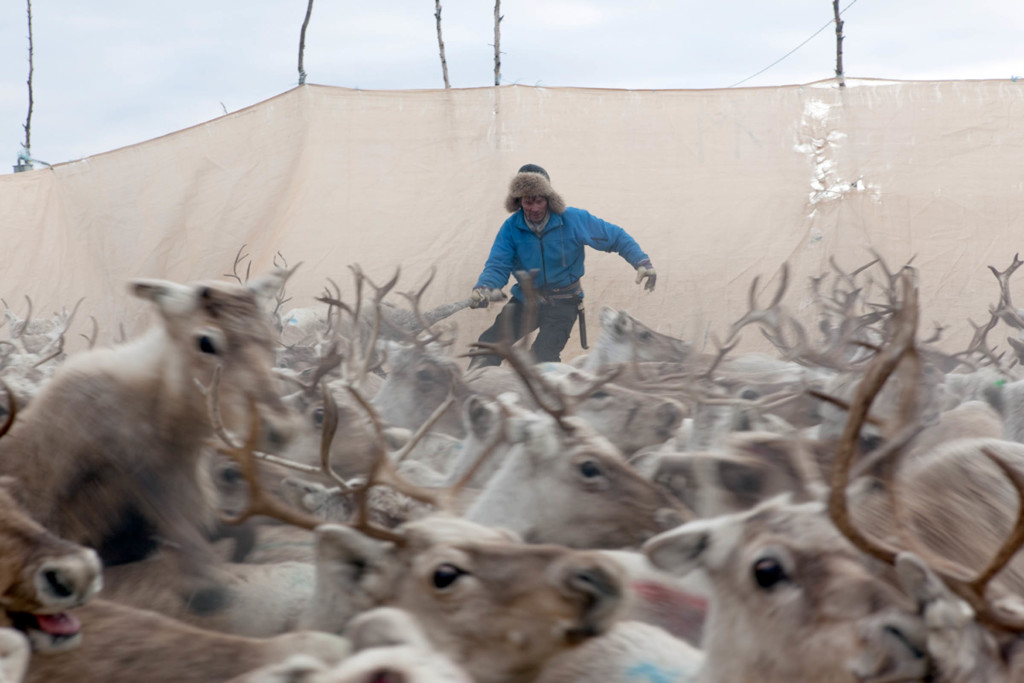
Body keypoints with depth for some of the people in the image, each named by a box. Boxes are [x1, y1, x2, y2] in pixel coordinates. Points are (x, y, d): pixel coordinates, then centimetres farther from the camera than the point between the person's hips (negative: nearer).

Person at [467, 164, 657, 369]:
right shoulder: (511, 228, -7)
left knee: (542, 356, -24)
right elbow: (497, 265, -11)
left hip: (562, 304, -3)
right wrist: (484, 287, -33)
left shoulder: (574, 220, -11)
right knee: (490, 341, -14)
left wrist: (642, 262, -14)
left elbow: (616, 237, -4)